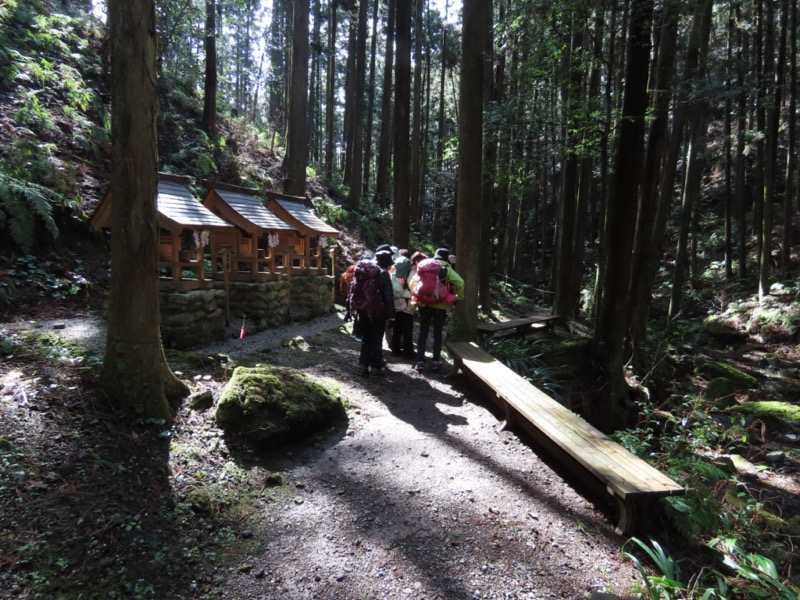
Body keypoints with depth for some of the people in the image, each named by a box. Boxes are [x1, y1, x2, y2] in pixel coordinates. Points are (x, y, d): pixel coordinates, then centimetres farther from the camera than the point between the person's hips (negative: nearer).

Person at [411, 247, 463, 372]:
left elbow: (413, 282, 10)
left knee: (423, 333, 8)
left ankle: (420, 361, 4)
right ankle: (436, 361, 9)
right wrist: (458, 297, 1)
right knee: (437, 333, 10)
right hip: (440, 305, -2)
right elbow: (460, 282, -11)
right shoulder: (447, 269, 0)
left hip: (424, 304, 2)